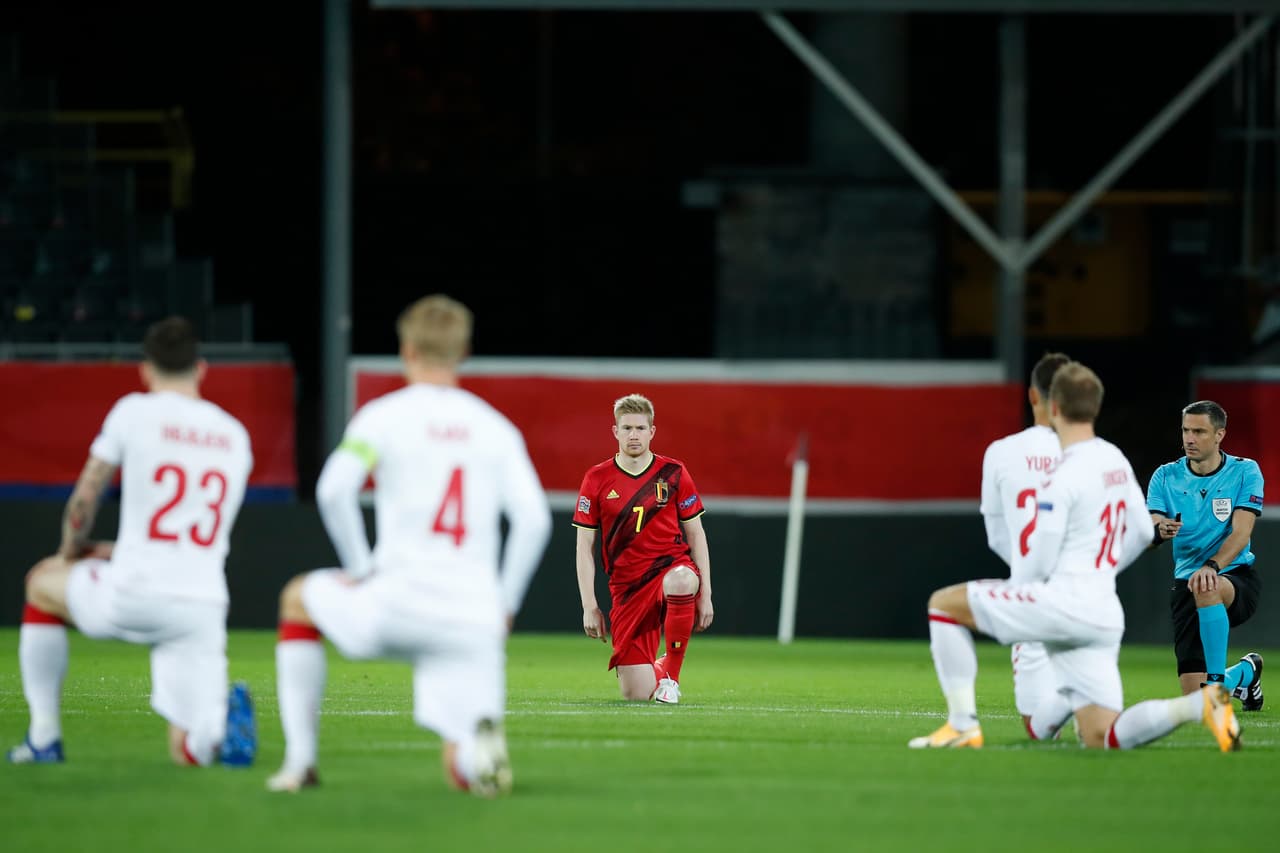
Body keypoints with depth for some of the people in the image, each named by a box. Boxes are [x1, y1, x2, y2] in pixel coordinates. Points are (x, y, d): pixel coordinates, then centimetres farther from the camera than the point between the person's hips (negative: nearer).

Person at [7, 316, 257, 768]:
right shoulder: (235, 435, 15)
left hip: (132, 599, -3)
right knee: (189, 753, 9)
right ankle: (224, 718, -27)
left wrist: (72, 553, 26)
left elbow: (83, 501, 6)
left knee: (42, 580, 30)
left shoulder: (134, 412, 1)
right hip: (203, 607, 3)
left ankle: (43, 737, 25)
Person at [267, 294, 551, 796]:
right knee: (462, 774, 8)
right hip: (474, 618, 2)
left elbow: (333, 490, -12)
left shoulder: (384, 415, 3)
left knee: (298, 598, 30)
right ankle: (481, 738, -32)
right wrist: (505, 607, 12)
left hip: (400, 600, -2)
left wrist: (360, 567, 1)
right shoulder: (498, 429, 12)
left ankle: (299, 762, 23)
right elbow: (534, 518, 3)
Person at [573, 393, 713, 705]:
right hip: (626, 585, 0)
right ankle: (657, 669, 33)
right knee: (636, 694, -9)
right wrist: (589, 607, -3)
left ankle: (671, 675, -19)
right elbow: (585, 547, 3)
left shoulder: (674, 474, 1)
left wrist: (705, 595, -1)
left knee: (681, 581, -42)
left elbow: (696, 535, 6)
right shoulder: (597, 480, 0)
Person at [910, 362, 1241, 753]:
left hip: (1065, 603, -8)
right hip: (1106, 615, 8)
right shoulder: (1116, 460, 13)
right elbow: (1142, 533, 24)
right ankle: (1201, 703, -14)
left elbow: (1040, 565, -10)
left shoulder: (1065, 478, -12)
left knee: (944, 602, 3)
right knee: (1102, 740, 6)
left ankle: (963, 724, -1)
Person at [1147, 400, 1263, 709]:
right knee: (1193, 692, -4)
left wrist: (1213, 566, -35)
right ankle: (1244, 673, 32)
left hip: (1238, 576, -3)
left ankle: (1217, 680, -30)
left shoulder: (1245, 472, -5)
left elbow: (1241, 532, -16)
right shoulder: (1166, 477, 2)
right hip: (1186, 580, 3)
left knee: (1207, 589, -42)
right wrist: (1159, 531, -33)